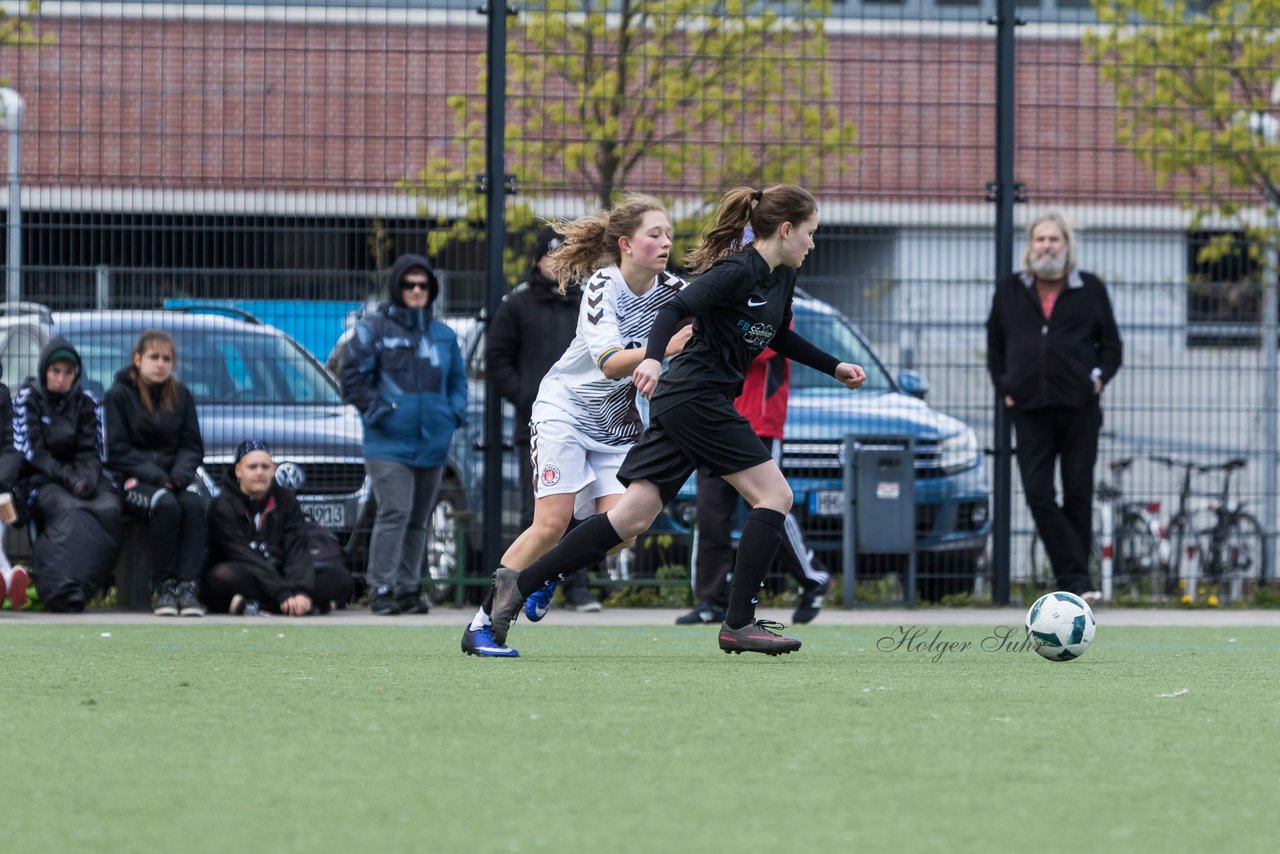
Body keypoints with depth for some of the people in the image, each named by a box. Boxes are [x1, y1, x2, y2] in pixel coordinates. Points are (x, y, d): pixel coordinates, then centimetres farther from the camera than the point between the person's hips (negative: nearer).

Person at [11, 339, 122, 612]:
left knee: (108, 508, -29)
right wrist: (68, 478, -19)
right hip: (40, 481, -3)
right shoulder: (27, 399, 3)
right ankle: (61, 588, -46)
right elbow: (32, 452, -5)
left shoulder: (85, 402, 13)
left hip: (80, 477, 3)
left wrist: (86, 478, -14)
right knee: (70, 511, -36)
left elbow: (91, 453, 9)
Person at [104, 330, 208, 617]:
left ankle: (188, 587, -35)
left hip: (174, 477, 3)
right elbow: (117, 451, -4)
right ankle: (164, 588, -27)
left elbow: (192, 445, 11)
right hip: (133, 479, -3)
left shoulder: (181, 395, 12)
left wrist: (181, 472, -11)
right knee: (166, 505, -35)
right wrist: (154, 475, -16)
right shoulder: (119, 395, 0)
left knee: (194, 504, -30)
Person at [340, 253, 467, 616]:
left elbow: (457, 379, 24)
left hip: (432, 445, 6)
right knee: (394, 514, -15)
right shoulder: (375, 328, -1)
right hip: (389, 444, -6)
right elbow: (353, 374, -4)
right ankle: (382, 589, -12)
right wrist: (374, 409, -13)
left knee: (418, 521, 10)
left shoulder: (443, 335, 15)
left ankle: (408, 589, 16)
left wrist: (455, 412, 7)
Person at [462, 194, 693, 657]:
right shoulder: (602, 286, -20)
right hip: (565, 409, -5)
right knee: (552, 523, -15)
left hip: (616, 426, 5)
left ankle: (548, 576, 19)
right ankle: (481, 626, -6)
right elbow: (610, 362, -31)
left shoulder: (671, 289, -6)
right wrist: (662, 349, -45)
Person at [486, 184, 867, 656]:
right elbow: (675, 309, -24)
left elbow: (779, 337, 34)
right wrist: (653, 358, -40)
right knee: (774, 494, -6)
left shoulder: (781, 278, 15)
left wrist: (833, 366, 34)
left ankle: (518, 584, 1)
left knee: (632, 518, 3)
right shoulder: (737, 272, -14)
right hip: (696, 398, -9)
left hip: (683, 403, 9)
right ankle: (738, 624, -6)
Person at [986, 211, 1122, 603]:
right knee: (1039, 497, -10)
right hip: (1030, 410, 1)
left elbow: (1111, 345, 13)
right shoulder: (1009, 292, 12)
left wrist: (1099, 377, -3)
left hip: (1079, 409, -1)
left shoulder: (1090, 290, 9)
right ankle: (1076, 577, -10)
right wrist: (1005, 387, 5)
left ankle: (1073, 584, 8)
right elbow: (995, 346, 17)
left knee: (1078, 496, 2)